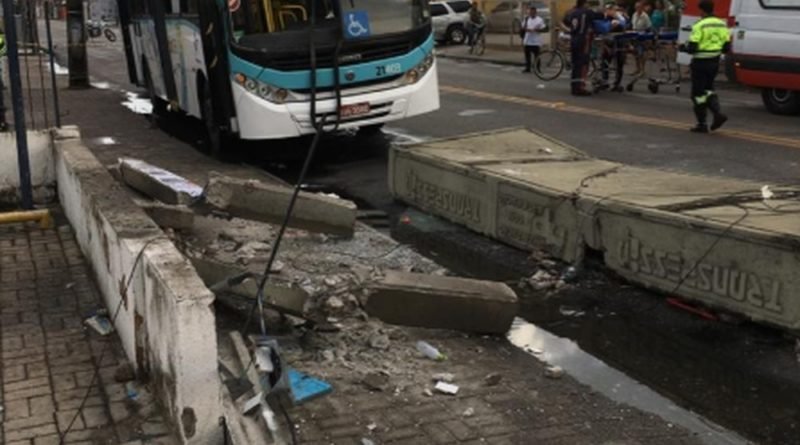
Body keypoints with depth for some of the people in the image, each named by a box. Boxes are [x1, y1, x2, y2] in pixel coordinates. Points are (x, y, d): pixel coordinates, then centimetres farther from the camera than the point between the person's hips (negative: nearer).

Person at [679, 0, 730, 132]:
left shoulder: (700, 26, -15)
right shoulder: (722, 25, 5)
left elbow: (692, 48, -18)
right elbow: (726, 47, 6)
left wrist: (683, 47, 2)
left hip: (700, 63, -6)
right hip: (714, 62, 6)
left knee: (698, 93, 4)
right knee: (708, 89, 22)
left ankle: (702, 124, 7)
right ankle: (718, 113, 3)